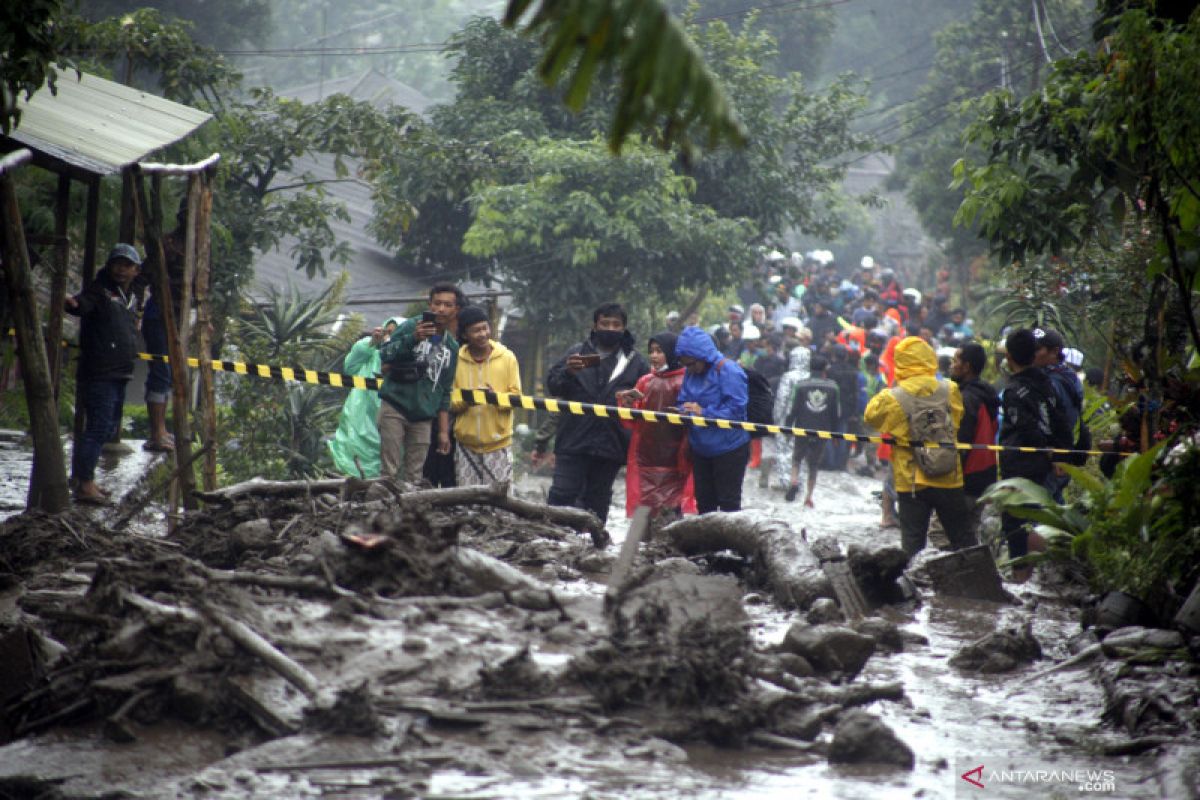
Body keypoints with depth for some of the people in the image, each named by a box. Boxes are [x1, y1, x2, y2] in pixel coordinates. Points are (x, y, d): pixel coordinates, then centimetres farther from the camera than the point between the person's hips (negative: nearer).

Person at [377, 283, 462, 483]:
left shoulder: (452, 347, 14)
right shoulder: (411, 327, 0)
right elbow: (384, 355, -11)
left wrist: (444, 430, 14)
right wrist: (413, 338, -25)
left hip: (423, 417, 4)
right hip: (395, 408, -4)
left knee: (413, 477, 0)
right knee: (389, 471, -9)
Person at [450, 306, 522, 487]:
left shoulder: (507, 358, 1)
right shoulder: (457, 360, 4)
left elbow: (516, 396, 1)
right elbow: (449, 401, 6)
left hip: (498, 443, -1)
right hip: (466, 443, 1)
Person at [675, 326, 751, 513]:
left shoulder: (728, 370, -17)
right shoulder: (691, 373, 6)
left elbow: (736, 407, -22)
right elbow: (683, 401, 14)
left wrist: (703, 412, -24)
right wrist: (683, 412, -10)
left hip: (728, 447, -7)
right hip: (701, 448, 7)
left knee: (728, 501, -1)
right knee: (704, 501, 15)